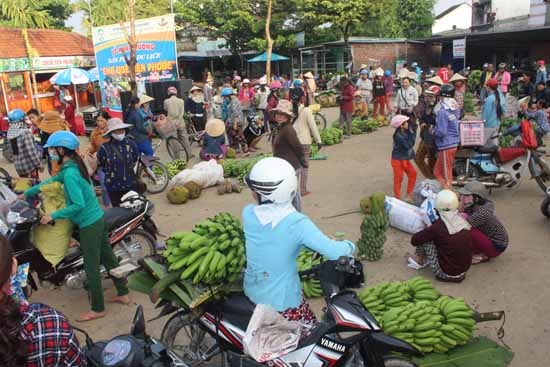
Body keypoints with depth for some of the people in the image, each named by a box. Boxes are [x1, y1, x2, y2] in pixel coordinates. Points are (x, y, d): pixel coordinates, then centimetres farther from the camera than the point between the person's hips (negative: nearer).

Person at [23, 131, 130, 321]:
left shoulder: (69, 173, -22)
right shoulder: (73, 166, 7)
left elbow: (79, 205, -26)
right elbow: (51, 181, 20)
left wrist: (53, 216, -19)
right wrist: (27, 193, 26)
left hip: (89, 225, -9)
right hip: (98, 219, 9)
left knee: (91, 267, 4)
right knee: (108, 258, 18)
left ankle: (97, 309, 19)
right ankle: (123, 293, 31)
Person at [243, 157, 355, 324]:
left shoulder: (247, 213, -13)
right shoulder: (296, 223, -26)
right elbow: (335, 252, -30)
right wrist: (349, 246, -8)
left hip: (252, 291, 5)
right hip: (281, 299, -5)